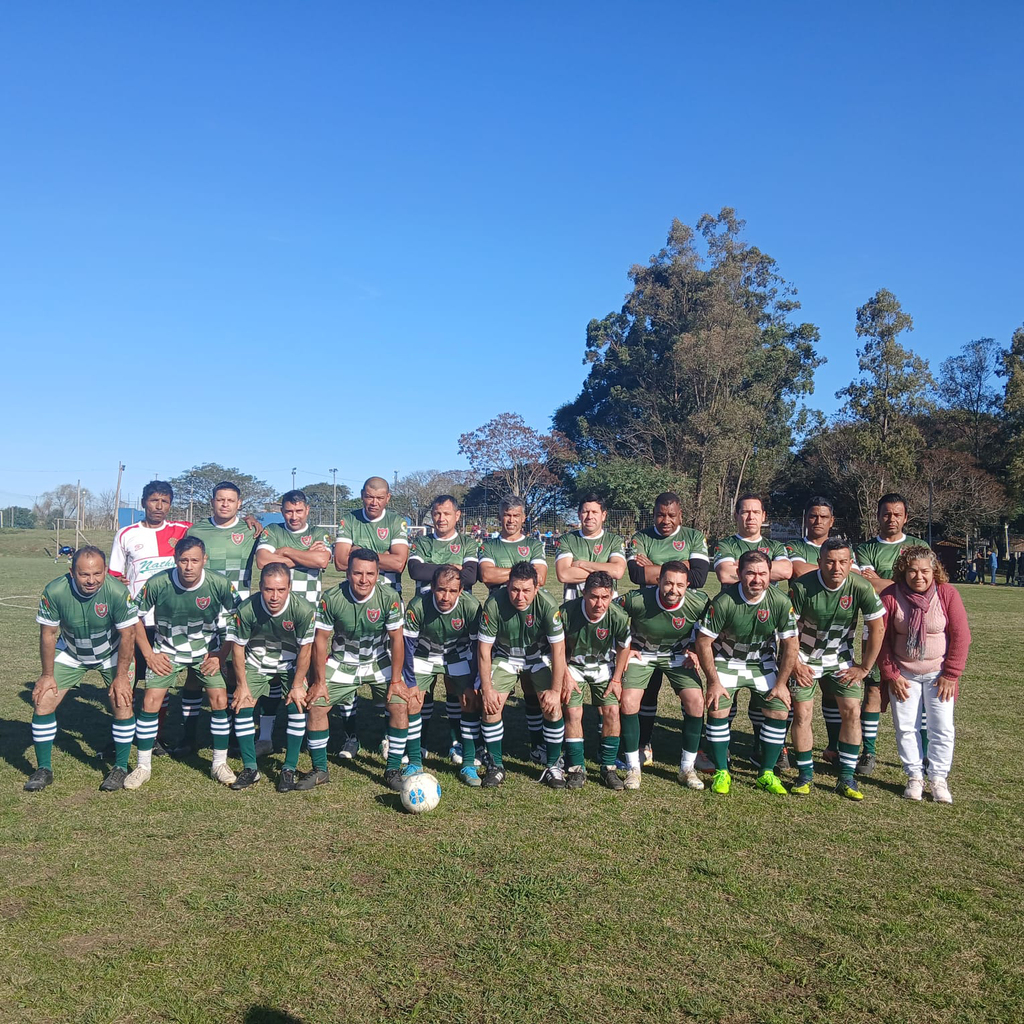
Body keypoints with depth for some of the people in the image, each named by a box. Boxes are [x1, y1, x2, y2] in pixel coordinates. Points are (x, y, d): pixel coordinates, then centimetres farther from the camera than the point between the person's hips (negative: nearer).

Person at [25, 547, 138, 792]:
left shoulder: (117, 592, -31)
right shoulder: (54, 591, -27)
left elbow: (127, 635, -19)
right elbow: (48, 634, -12)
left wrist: (121, 675, -16)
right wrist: (47, 675, -7)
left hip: (112, 653, -2)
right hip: (70, 653, 2)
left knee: (122, 703, -14)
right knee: (42, 702, -6)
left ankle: (120, 767, 5)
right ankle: (43, 769, 13)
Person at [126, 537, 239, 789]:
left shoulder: (220, 585, -20)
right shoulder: (157, 584, -21)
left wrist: (221, 656, -9)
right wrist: (149, 655, -7)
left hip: (207, 652, 0)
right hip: (167, 651, 0)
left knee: (220, 701, -10)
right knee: (151, 702, -11)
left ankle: (220, 764, 7)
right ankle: (143, 766, 7)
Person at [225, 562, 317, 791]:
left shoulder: (303, 610, -29)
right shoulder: (246, 609, -26)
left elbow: (305, 649, -16)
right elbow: (237, 647, -12)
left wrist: (297, 686, -13)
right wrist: (242, 685, -8)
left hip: (290, 665, -1)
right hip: (255, 664, 1)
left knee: (297, 707, -16)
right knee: (242, 706, -12)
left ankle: (289, 769, -2)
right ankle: (250, 768, 4)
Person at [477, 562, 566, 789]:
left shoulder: (547, 605, -29)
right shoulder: (494, 604, -29)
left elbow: (558, 650, -20)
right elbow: (484, 649, -18)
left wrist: (555, 690, -17)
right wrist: (487, 688, -17)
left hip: (539, 657, 0)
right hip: (505, 657, 0)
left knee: (552, 707, -14)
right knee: (490, 706, -13)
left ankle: (552, 766, 6)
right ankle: (496, 766, 5)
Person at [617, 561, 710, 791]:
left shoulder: (699, 602, -25)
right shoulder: (637, 600, -31)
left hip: (677, 655, 1)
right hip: (640, 652, -1)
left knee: (696, 702, -13)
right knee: (628, 701, -17)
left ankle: (687, 768, 6)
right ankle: (633, 768, 2)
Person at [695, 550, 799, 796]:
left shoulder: (781, 602, -20)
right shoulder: (723, 601, -27)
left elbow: (790, 644, -8)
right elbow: (703, 642, -19)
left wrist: (781, 683, -7)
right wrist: (714, 682, -16)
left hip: (763, 662, 2)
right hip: (726, 660, -2)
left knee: (779, 711, -7)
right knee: (717, 710, -15)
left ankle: (767, 774, 10)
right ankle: (721, 773, 3)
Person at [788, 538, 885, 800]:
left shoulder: (861, 587, -18)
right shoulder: (802, 586, -22)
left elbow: (877, 629, -8)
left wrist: (864, 668, -5)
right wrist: (795, 664, -9)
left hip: (841, 659, 2)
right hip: (805, 659, -1)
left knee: (852, 710, -7)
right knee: (801, 714, -6)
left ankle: (847, 778, 6)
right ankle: (805, 775, 10)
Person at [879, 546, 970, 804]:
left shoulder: (947, 593, -9)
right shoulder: (890, 597, -9)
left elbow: (961, 635, -6)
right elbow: (881, 639, -3)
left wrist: (951, 674, -8)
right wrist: (891, 674, -5)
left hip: (938, 674, 0)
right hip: (903, 675, 1)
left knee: (942, 728, 0)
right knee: (906, 727, 4)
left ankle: (938, 778, 14)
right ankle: (914, 776, 17)